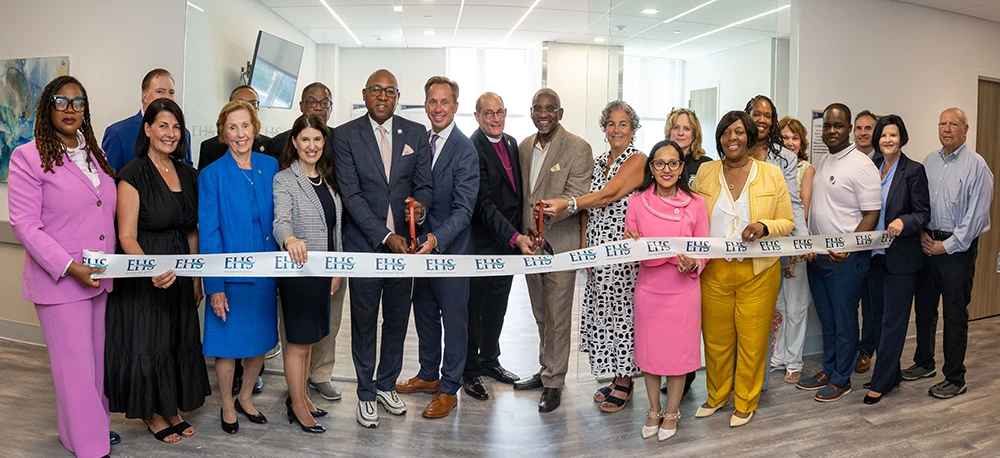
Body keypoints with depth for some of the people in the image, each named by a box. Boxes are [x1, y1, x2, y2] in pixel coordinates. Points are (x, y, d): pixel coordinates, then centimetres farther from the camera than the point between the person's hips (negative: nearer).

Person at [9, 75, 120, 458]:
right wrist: (70, 267, -19)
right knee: (76, 365, 1)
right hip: (60, 281, -6)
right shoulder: (28, 157, -7)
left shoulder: (94, 154, 11)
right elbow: (24, 224, -12)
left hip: (102, 278, 6)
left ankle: (96, 424, 29)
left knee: (98, 358, 14)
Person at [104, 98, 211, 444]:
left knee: (179, 340, 14)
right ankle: (152, 414, 24)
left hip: (179, 273, 6)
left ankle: (172, 409, 31)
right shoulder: (133, 175, -12)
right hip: (143, 276, -6)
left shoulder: (187, 174, 6)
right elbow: (126, 237, -16)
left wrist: (196, 276, 10)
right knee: (148, 341, 5)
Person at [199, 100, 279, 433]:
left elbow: (278, 216, 7)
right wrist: (214, 285, -13)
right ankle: (227, 407, 30)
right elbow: (208, 233, -9)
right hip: (231, 273, -4)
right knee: (228, 343, 9)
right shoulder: (212, 175, -8)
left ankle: (245, 398, 37)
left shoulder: (270, 166, 3)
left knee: (261, 339, 15)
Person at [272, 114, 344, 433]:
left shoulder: (328, 178, 9)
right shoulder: (284, 180, -11)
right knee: (298, 341, 4)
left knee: (309, 338, 17)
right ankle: (297, 406, 19)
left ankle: (301, 396, 32)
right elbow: (281, 220, -27)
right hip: (298, 269, -6)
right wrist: (290, 239, -50)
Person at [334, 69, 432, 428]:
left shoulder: (416, 134, 4)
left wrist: (420, 206, -20)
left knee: (398, 319, 13)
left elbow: (424, 185, 4)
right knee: (364, 321, 8)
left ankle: (387, 384, 32)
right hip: (364, 243, -2)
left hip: (404, 243, 3)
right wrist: (385, 236, -17)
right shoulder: (345, 135, -4)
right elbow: (351, 194, -10)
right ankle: (366, 393, 24)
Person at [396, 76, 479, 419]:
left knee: (454, 319, 6)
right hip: (422, 244, 7)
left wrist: (436, 239, -31)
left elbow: (463, 210, -19)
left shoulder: (465, 151, -15)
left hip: (451, 249, -7)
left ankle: (449, 389, 20)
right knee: (424, 313, 19)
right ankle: (429, 374, 38)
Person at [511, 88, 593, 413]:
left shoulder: (578, 148, -9)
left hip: (560, 244, -6)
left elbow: (579, 196, -17)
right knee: (541, 316, 18)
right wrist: (520, 235, 9)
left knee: (557, 317, 1)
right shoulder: (524, 146, 10)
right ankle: (546, 370, 33)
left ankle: (554, 383, 13)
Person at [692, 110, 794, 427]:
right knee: (715, 338, 12)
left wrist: (764, 227, -18)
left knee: (752, 341, 7)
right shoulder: (706, 172, 4)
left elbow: (787, 223, 2)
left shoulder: (771, 173, 0)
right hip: (713, 271, 2)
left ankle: (746, 403, 27)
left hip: (758, 273, -1)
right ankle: (717, 396, 33)